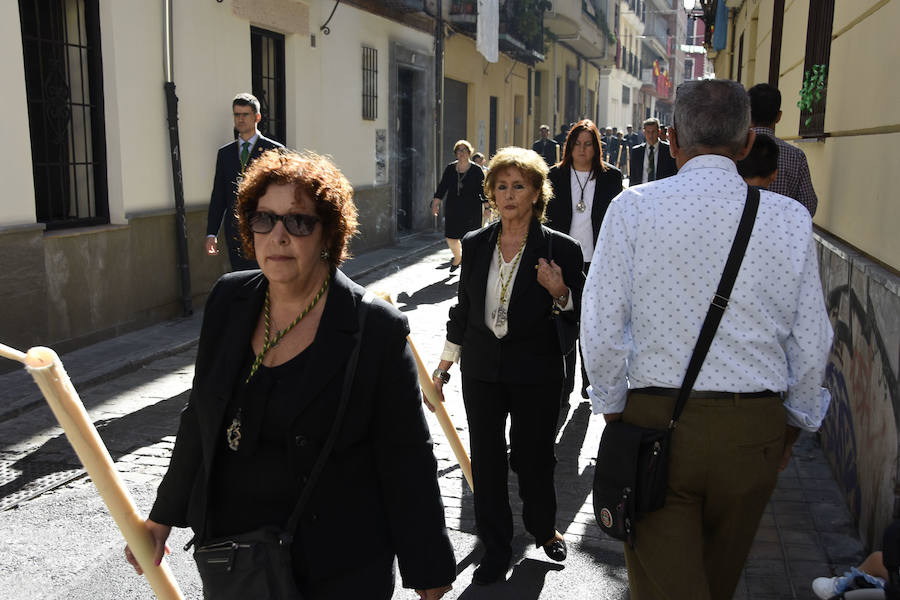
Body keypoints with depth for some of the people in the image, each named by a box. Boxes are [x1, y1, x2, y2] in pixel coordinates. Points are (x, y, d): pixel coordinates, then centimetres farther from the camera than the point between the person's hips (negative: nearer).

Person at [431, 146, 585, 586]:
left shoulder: (560, 248, -8)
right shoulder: (475, 244, 3)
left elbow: (581, 315, -4)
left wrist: (560, 293, -25)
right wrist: (444, 365, 14)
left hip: (536, 373, -3)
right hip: (481, 370, 3)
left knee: (534, 458, 11)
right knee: (486, 460, 9)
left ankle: (543, 527, 41)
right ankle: (495, 549, 27)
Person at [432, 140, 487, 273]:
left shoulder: (476, 170, -2)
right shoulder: (450, 168, 6)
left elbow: (483, 190, -1)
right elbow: (442, 187, 9)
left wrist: (487, 206, -6)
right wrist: (436, 202, 4)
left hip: (472, 210, -3)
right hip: (453, 209, 3)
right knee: (451, 237, 4)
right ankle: (457, 258, 33)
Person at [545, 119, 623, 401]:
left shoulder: (611, 176, 1)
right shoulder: (556, 176, 3)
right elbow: (548, 219, 5)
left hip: (597, 262, 0)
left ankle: (591, 382, 25)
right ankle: (564, 385, 16)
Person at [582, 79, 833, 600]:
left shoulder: (632, 208, -8)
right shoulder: (791, 218, -2)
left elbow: (601, 328, -9)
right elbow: (812, 342, 2)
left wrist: (613, 407, 6)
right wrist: (795, 424, 16)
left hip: (654, 420, -2)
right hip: (754, 429, 3)